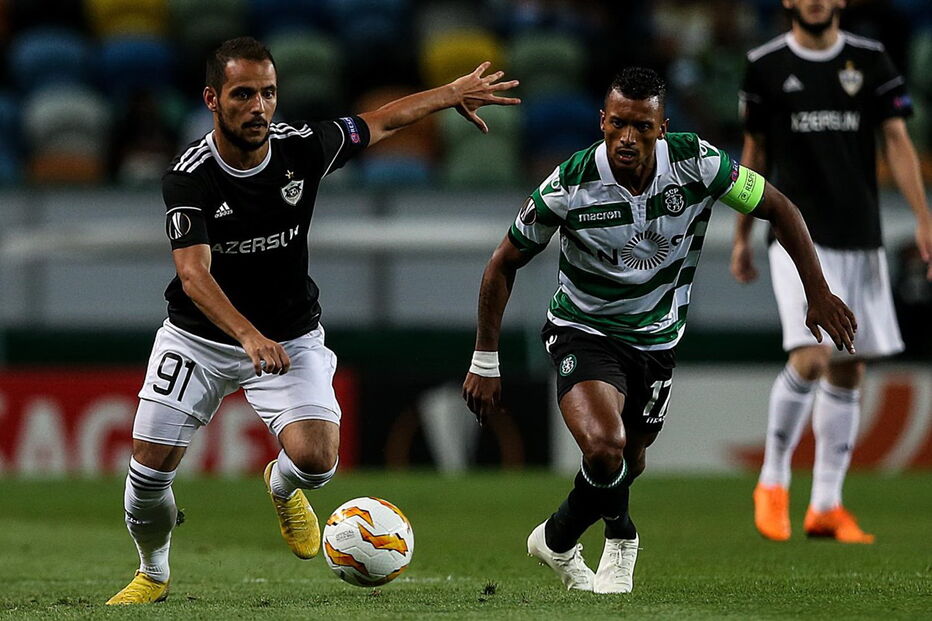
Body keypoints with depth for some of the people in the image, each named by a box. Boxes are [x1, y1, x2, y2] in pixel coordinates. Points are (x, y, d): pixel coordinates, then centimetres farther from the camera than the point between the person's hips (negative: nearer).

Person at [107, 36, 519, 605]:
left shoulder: (303, 147, -13)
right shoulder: (188, 178, -22)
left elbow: (385, 120, 7)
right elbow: (194, 275, -34)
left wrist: (454, 92, 15)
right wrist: (249, 335, -49)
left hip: (291, 338, 1)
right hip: (199, 338, -1)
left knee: (315, 459, -21)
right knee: (150, 468, -7)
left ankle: (283, 490, 19)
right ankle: (153, 575, 24)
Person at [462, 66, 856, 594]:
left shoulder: (697, 164, -20)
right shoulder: (569, 186, -23)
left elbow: (778, 208, -5)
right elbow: (505, 264, -9)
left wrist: (819, 292, -7)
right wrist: (485, 362, -8)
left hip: (658, 337, 4)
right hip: (584, 329, -4)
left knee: (631, 458, 15)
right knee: (606, 447, -28)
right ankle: (621, 537, 6)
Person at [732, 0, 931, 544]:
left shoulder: (871, 61, 6)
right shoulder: (766, 67, 4)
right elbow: (755, 154, 12)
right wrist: (742, 237, 14)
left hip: (860, 237, 3)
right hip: (798, 237, -3)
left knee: (848, 373, 4)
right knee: (811, 357, -19)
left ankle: (826, 505, 12)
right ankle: (773, 481, 1)